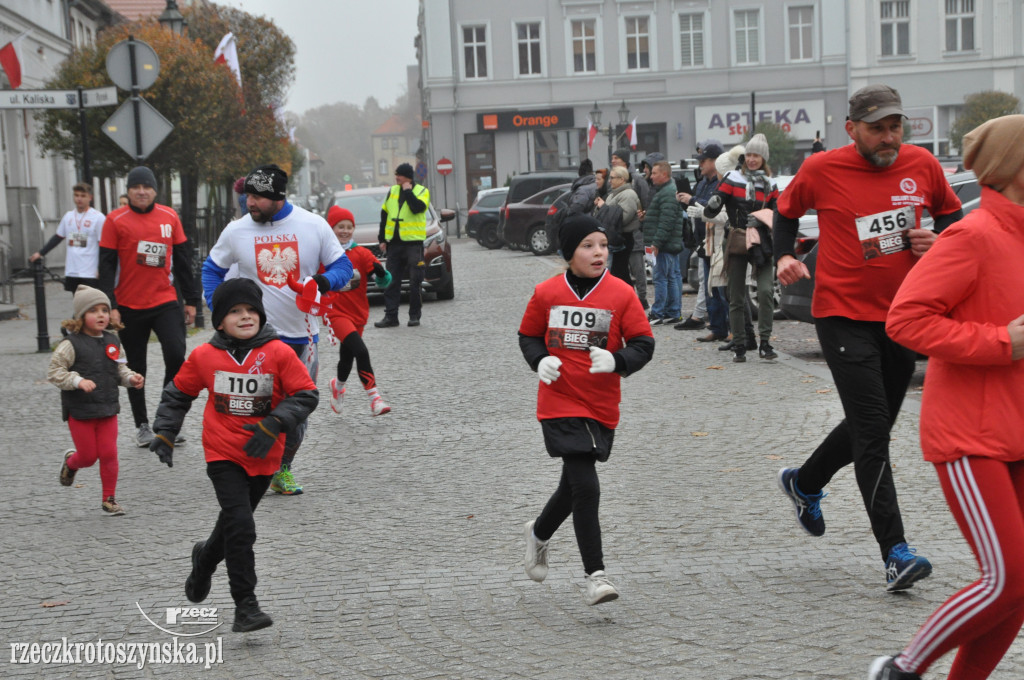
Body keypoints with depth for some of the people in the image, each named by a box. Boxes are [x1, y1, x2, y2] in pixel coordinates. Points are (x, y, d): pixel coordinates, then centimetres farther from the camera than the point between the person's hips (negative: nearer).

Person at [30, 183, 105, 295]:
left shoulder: (98, 217, -7)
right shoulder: (68, 216, 12)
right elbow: (58, 237, 22)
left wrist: (101, 270, -15)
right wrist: (40, 253, 17)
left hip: (90, 273, -6)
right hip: (72, 272, 6)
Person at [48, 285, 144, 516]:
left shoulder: (112, 342, 4)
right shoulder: (71, 344, -13)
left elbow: (119, 369, 17)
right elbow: (54, 371, -14)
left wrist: (131, 378, -3)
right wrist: (78, 381, -27)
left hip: (107, 409, 4)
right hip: (80, 411, -4)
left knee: (109, 454, 1)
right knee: (88, 456, 4)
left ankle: (109, 499, 13)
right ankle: (70, 462, 40)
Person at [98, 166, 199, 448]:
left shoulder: (169, 216, 5)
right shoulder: (116, 220, -3)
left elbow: (183, 259, 10)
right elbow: (107, 266, -3)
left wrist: (191, 299, 9)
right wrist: (110, 306, -9)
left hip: (166, 303, 1)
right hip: (130, 308, -1)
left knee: (176, 356, -14)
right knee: (136, 368, 9)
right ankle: (142, 425, 22)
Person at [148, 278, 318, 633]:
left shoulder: (279, 353, -9)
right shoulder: (204, 356, -3)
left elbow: (307, 394, -9)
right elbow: (178, 393, 12)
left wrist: (272, 425, -19)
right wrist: (164, 433, 8)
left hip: (263, 457, 1)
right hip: (223, 454, -1)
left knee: (234, 524, 17)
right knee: (240, 525, -15)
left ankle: (205, 557, 51)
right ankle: (245, 606, -9)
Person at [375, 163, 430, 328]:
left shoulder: (422, 191, -1)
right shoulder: (392, 192, 12)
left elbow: (418, 208, -22)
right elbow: (384, 216, 16)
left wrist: (408, 192, -12)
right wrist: (382, 239, 12)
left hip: (413, 242, -4)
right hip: (394, 243, 4)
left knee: (415, 282, 0)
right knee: (391, 282, 2)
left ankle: (414, 315, 9)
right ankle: (390, 316, 5)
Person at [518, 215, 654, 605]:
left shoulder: (621, 295, -3)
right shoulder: (546, 294, -1)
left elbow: (643, 345, -3)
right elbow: (528, 337, 12)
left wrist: (616, 360, -22)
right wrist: (540, 360, -8)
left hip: (602, 408, 2)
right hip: (559, 403, -2)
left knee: (574, 487, 16)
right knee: (585, 487, -13)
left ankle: (539, 533, 46)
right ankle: (595, 576, -6)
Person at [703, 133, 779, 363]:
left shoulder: (770, 185, 11)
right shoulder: (732, 180, 3)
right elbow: (710, 211, -2)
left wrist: (761, 220, -11)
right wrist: (713, 204, -26)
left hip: (761, 245, 1)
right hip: (736, 243, -1)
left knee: (766, 291, -16)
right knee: (736, 298, 2)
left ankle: (765, 343, -8)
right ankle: (739, 346, 12)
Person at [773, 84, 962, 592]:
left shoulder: (922, 165, 1)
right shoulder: (821, 170, -7)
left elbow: (952, 212, 17)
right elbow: (786, 211, 12)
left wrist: (939, 241, -3)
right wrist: (784, 256, -4)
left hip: (902, 315, 5)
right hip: (844, 316, -5)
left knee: (873, 424, 17)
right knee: (872, 430, -12)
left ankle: (804, 483, 44)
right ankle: (895, 553, -11)